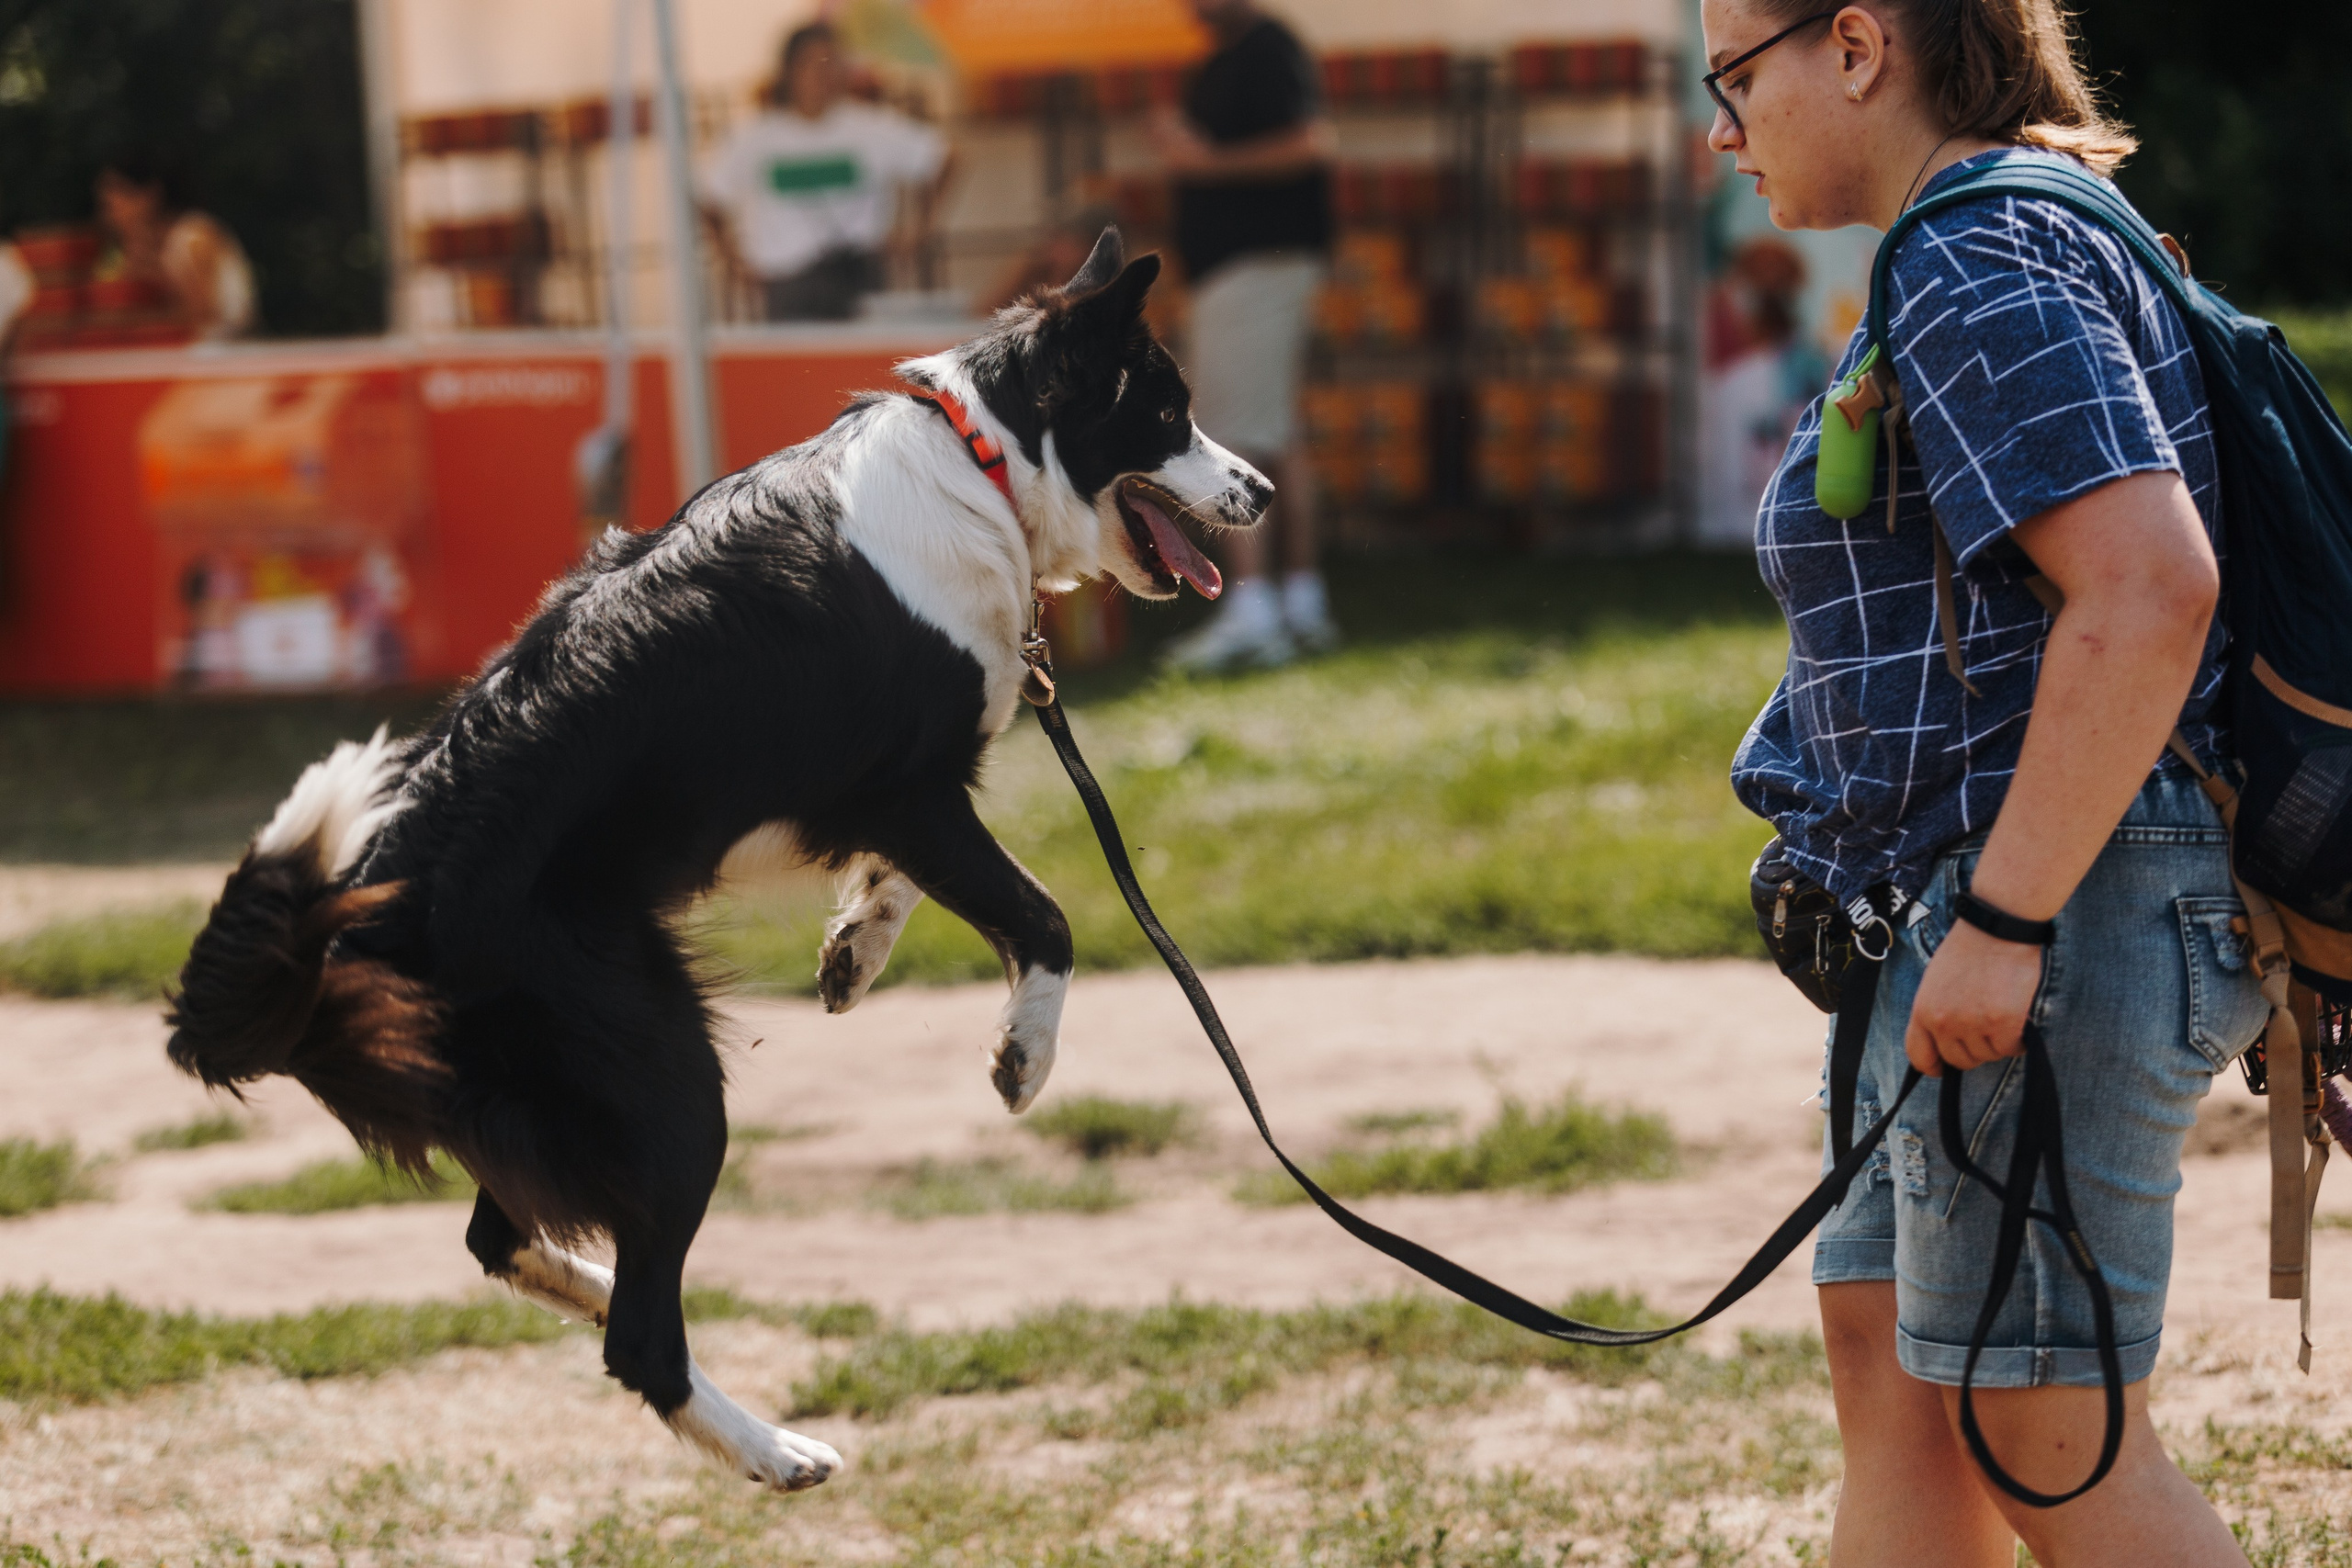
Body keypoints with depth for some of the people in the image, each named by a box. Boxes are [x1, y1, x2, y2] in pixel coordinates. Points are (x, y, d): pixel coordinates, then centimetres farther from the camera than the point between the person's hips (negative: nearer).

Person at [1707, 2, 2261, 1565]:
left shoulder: (1982, 274, -16)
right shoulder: (2015, 249, 18)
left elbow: (2149, 590, -27)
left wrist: (2001, 920, -26)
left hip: (2061, 906, -11)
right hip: (1982, 904, 11)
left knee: (2042, 1432, -7)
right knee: (1890, 1365, 12)